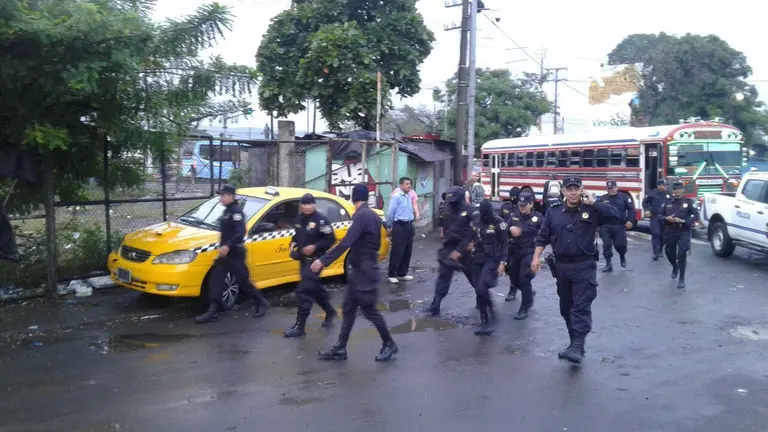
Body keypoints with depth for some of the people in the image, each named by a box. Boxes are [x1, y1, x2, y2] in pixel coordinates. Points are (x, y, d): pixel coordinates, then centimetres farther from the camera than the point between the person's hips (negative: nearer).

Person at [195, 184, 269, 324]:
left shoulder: (236, 211, -15)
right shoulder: (226, 211, 16)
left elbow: (240, 232, -27)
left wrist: (228, 246, -33)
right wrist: (222, 246, 16)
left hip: (235, 253, -9)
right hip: (225, 253, 9)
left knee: (243, 281, -1)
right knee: (216, 281, 4)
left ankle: (261, 303, 17)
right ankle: (213, 311, 6)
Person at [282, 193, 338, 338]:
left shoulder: (321, 219, -16)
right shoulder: (299, 219, 8)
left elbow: (331, 239, -15)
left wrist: (315, 247, -24)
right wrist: (293, 243, 4)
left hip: (315, 260, -8)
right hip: (304, 259, 8)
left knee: (304, 291, -11)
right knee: (315, 288, 19)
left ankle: (299, 326, -5)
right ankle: (330, 312, 39)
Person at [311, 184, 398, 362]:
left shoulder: (361, 215, -21)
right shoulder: (373, 215, 9)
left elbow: (346, 242, -29)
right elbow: (376, 244, 17)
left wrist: (323, 260, -30)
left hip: (364, 272, -10)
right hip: (361, 271, 10)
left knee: (369, 310, 3)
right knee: (348, 309, 11)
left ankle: (389, 344, 18)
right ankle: (340, 348, 17)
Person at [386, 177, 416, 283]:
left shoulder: (409, 197, 12)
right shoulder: (396, 197, -12)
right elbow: (390, 213, -8)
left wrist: (410, 222, 16)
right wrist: (390, 227, 1)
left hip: (409, 226, 8)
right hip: (399, 226, -8)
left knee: (407, 251, 12)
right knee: (397, 252, -4)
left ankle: (402, 274, 23)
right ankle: (391, 275, 5)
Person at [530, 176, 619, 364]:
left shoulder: (591, 211, -1)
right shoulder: (554, 213, 6)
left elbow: (615, 214, -14)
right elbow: (542, 237, 8)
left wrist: (593, 202, -12)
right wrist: (536, 257, -2)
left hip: (584, 266, -4)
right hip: (561, 266, 4)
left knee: (581, 307, -10)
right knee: (566, 307, 11)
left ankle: (578, 347, -15)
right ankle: (574, 343, 24)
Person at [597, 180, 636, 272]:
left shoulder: (624, 197, 2)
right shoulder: (602, 199, 6)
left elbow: (631, 209, 0)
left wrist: (631, 221, -12)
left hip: (620, 226, -2)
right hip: (606, 226, 2)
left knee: (620, 244, -3)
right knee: (607, 245, 0)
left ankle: (622, 256, 31)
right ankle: (608, 264, 8)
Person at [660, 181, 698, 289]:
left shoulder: (688, 202, 0)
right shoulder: (667, 202, 8)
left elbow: (696, 215, -6)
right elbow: (660, 215, 9)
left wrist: (683, 221, -19)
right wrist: (667, 218, -12)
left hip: (683, 232, -3)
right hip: (670, 231, 3)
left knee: (682, 254, -10)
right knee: (669, 253, 13)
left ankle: (682, 279, -1)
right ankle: (675, 267, 46)